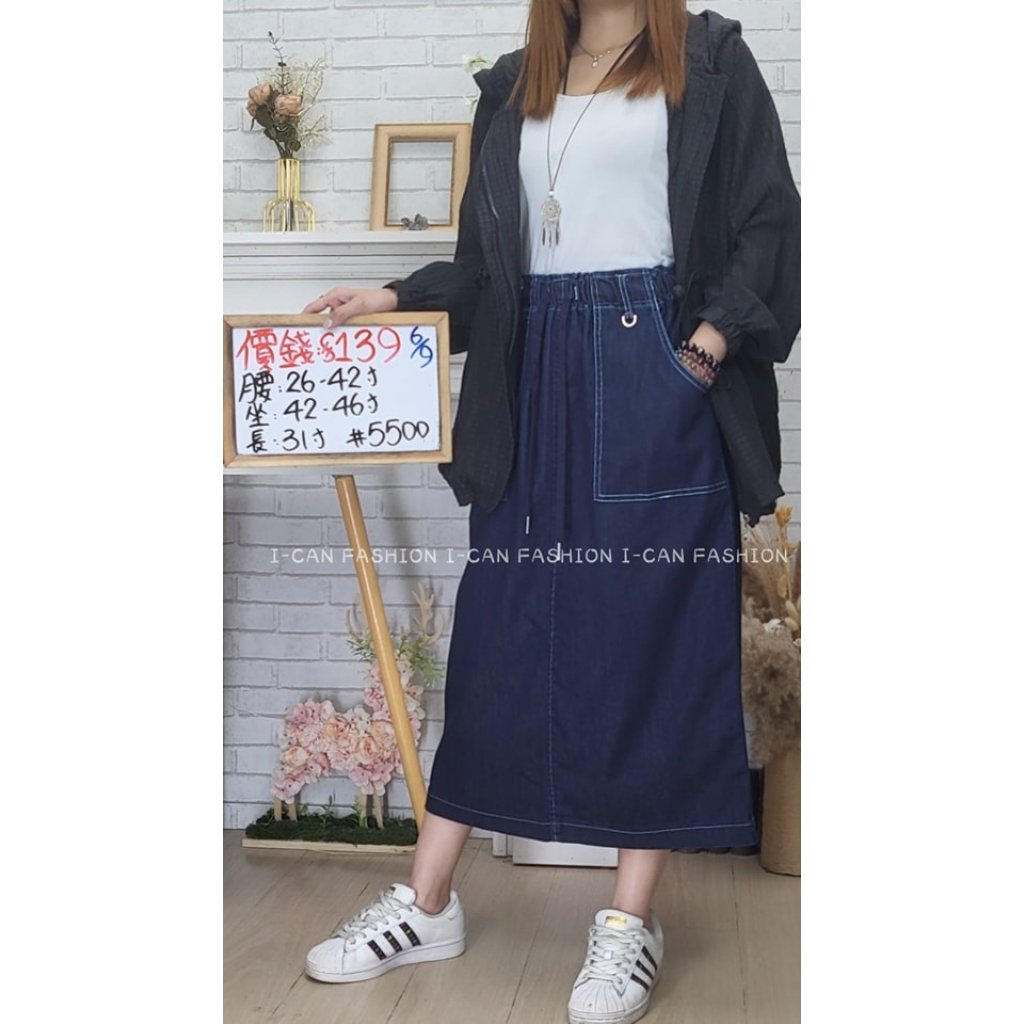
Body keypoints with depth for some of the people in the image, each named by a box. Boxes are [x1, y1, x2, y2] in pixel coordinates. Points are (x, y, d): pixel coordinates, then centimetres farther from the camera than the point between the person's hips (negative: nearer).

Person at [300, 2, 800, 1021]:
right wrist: (394, 297, 7)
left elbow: (765, 220, 0)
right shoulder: (514, 85, 18)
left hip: (654, 364, -4)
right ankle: (427, 901, 12)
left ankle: (631, 920, 7)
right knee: (498, 626, 4)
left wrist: (708, 344, -12)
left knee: (651, 627, -2)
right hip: (539, 373, 4)